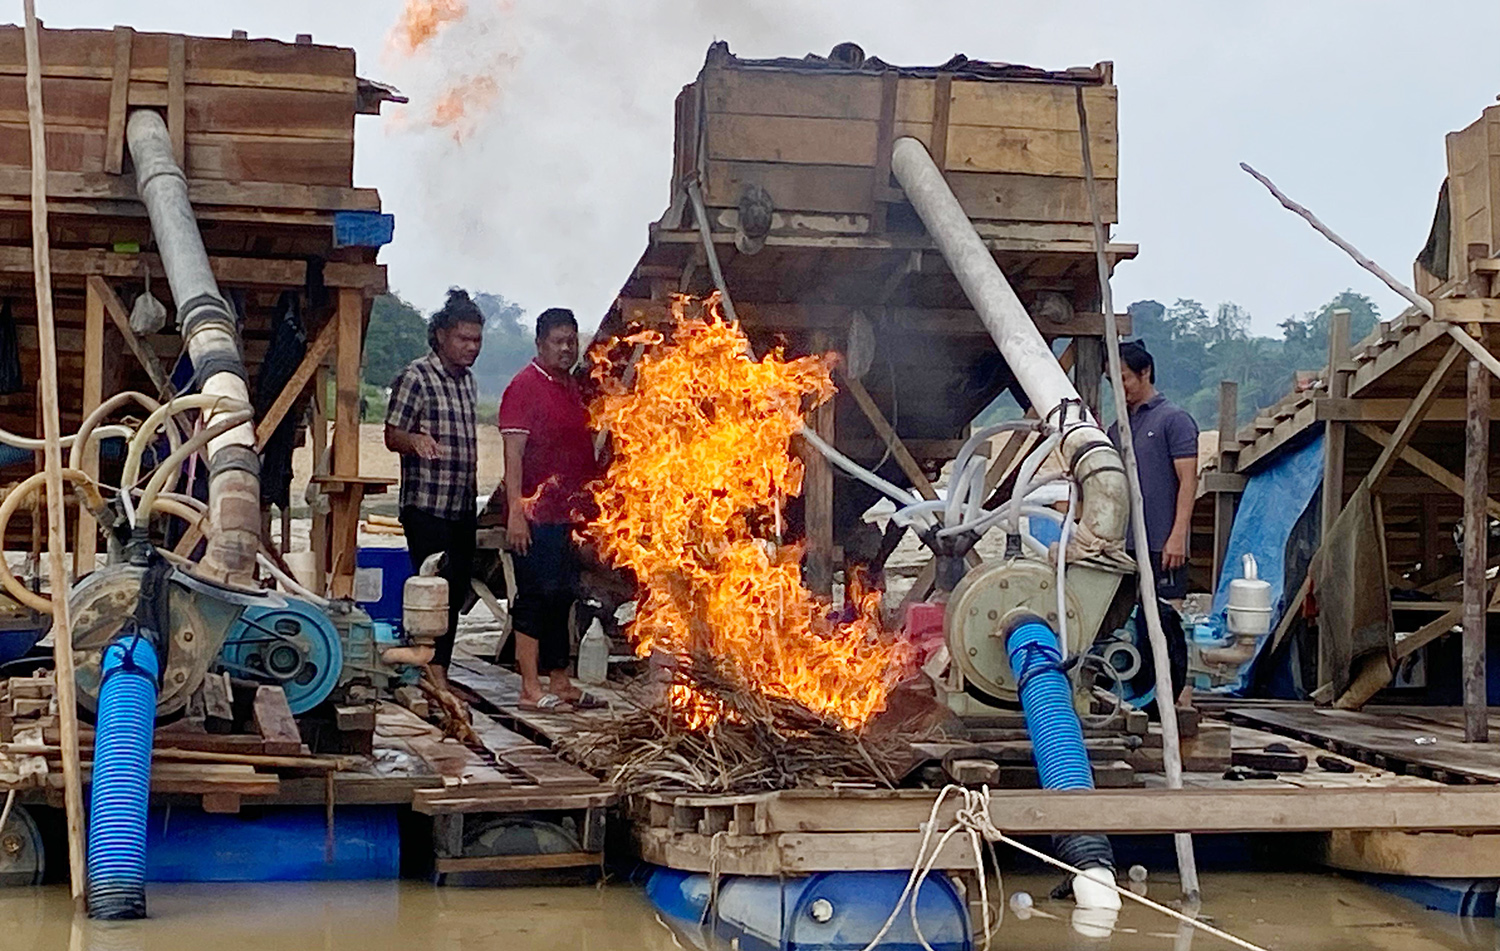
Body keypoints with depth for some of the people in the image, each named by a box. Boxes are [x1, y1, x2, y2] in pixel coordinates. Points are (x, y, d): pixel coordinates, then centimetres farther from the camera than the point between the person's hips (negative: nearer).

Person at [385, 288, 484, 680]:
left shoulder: (466, 379, 16)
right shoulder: (415, 377, -8)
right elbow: (392, 435, -12)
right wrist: (416, 441, -33)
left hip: (462, 505, 8)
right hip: (427, 505, -8)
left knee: (457, 590, 7)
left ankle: (438, 674, 13)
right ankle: (434, 674, -12)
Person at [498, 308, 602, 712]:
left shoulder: (573, 388, 18)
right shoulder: (525, 386, -8)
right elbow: (514, 454, -15)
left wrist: (587, 509, 22)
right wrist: (515, 511, -22)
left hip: (569, 515, 8)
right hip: (536, 516, -8)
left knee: (561, 598, 12)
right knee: (534, 598, -5)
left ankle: (559, 683, 19)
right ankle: (531, 689, -3)